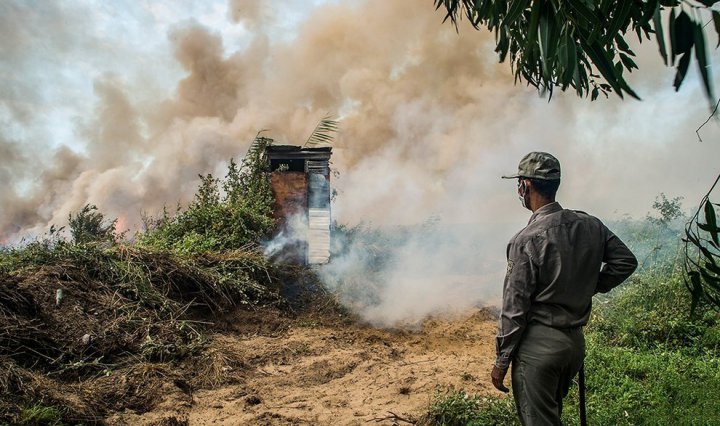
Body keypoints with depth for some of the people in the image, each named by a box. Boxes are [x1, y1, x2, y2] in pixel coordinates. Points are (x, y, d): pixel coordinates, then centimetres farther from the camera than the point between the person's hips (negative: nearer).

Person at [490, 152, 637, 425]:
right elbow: (626, 261, 11)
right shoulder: (590, 226, 1)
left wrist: (501, 361, -7)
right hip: (576, 341, 7)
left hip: (539, 346, -7)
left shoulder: (526, 240, -18)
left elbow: (514, 308, -15)